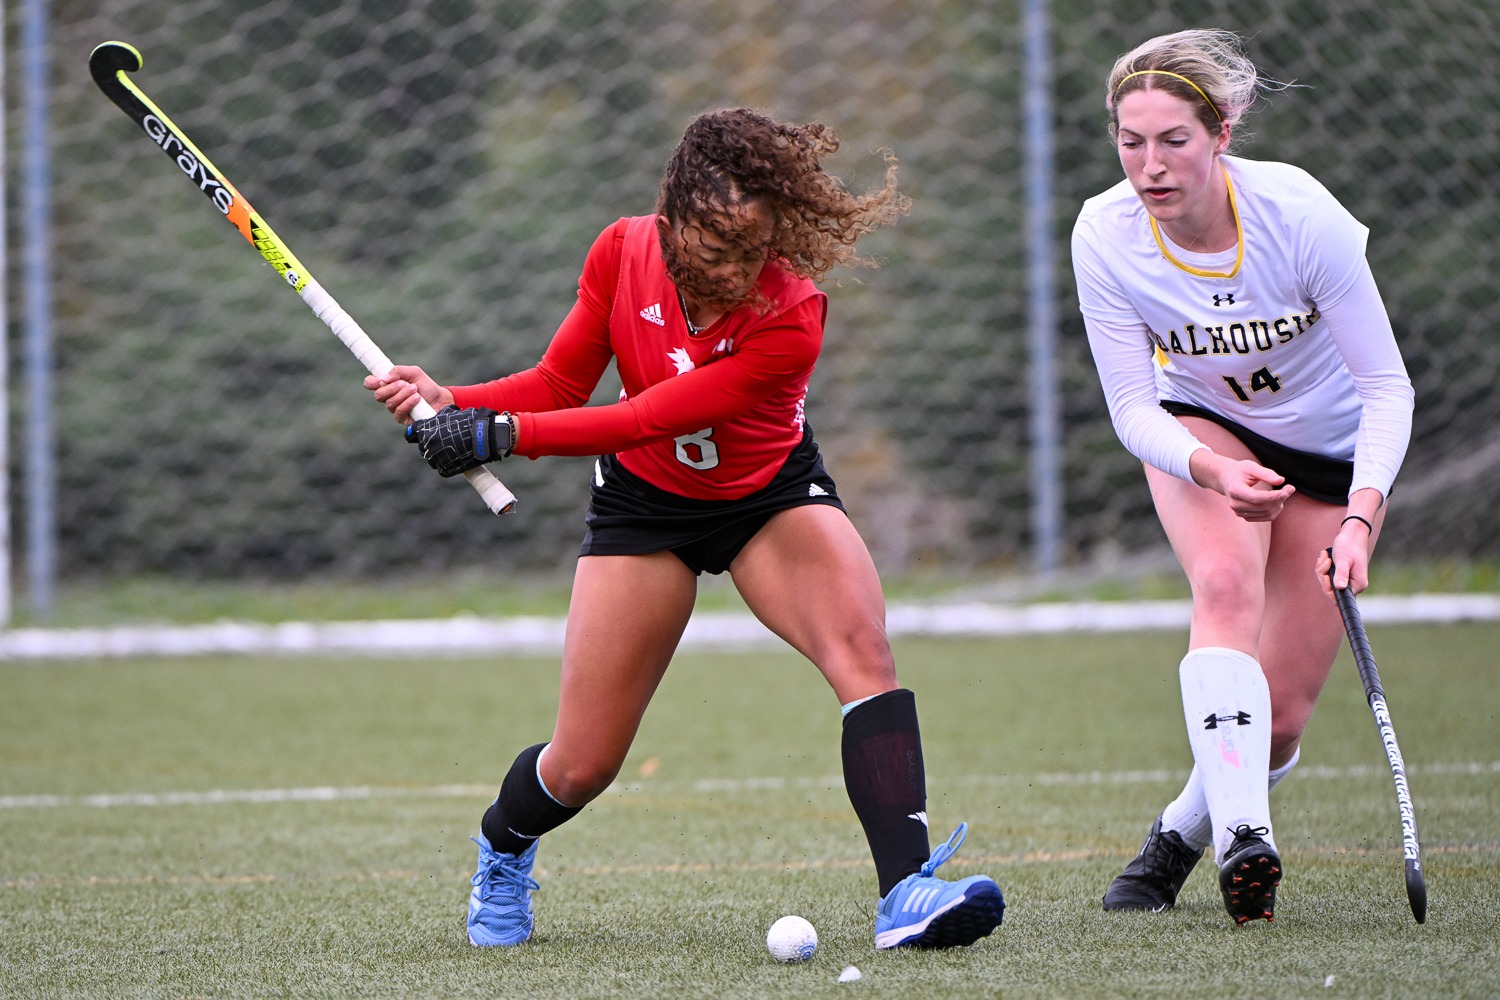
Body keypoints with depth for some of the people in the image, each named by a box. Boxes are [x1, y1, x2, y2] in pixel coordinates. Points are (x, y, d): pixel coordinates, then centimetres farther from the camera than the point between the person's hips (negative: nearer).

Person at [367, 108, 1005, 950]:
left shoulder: (790, 319, -31)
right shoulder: (624, 252, -20)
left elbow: (646, 419, -33)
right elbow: (562, 383, -7)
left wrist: (506, 433, -38)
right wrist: (450, 401, -23)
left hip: (773, 495, -1)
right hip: (644, 501, 2)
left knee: (864, 650, -30)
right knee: (583, 765, 0)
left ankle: (905, 891, -35)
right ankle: (502, 852, 35)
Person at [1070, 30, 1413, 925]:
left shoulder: (1300, 214, -31)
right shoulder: (1106, 236, -24)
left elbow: (1388, 386, -25)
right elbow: (1134, 407, -20)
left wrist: (1360, 518, -39)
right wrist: (1215, 471, -40)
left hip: (1333, 449, -1)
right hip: (1198, 431, 1)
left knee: (1281, 717, -4)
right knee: (1227, 581, -33)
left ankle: (1181, 835, 25)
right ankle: (1244, 835, -38)